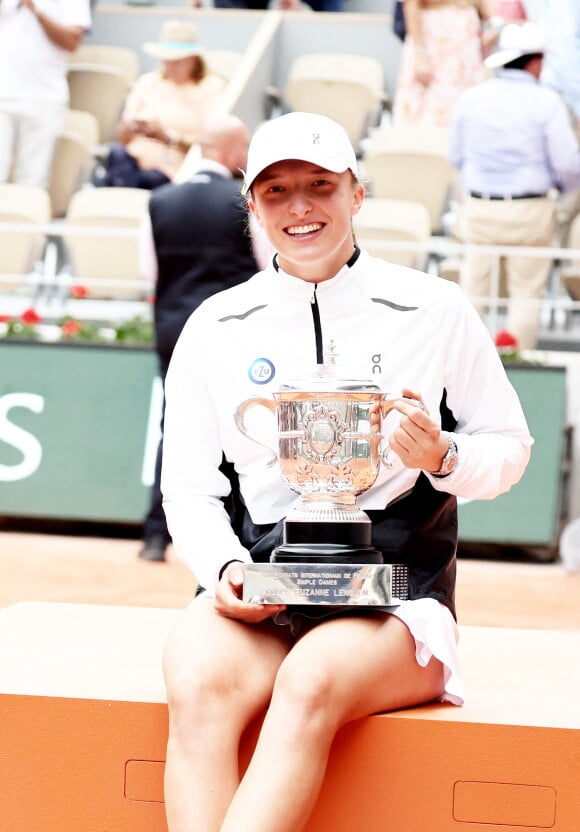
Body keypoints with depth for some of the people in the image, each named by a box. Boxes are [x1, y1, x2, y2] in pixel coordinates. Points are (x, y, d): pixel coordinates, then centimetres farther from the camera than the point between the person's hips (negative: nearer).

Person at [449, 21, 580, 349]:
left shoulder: (471, 99, 1)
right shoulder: (546, 102, -10)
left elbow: (457, 157, 10)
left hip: (478, 209, 3)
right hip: (530, 211, -3)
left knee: (474, 288, 13)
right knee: (527, 292, 8)